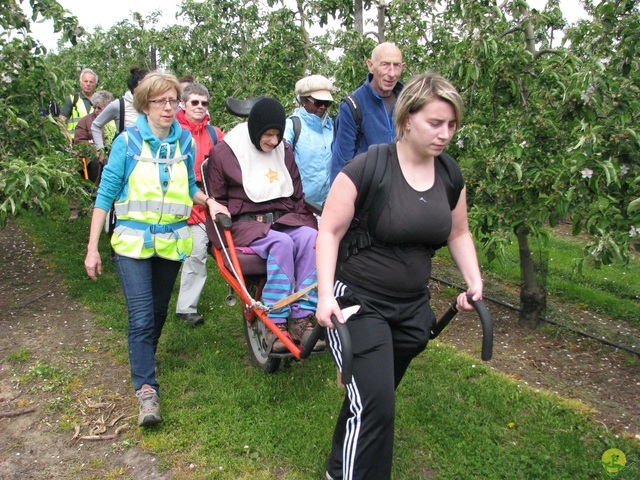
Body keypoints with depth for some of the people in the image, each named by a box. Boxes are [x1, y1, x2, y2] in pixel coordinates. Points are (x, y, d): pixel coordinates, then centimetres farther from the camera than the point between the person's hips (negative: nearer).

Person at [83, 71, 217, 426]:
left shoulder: (185, 142, 1)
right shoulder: (127, 142, -7)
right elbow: (106, 194, -5)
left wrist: (209, 200, -10)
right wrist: (92, 248, -6)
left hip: (171, 241, 3)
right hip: (133, 240, -3)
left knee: (158, 312, 15)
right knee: (141, 316, -12)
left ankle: (143, 361, 40)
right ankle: (146, 389, -4)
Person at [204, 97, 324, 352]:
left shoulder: (285, 151, 15)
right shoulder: (223, 152, 2)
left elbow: (297, 196, 19)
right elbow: (216, 200, 8)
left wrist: (306, 219, 4)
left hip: (284, 219, 4)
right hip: (245, 224, -4)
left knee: (310, 238, -31)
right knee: (281, 242, -36)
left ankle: (304, 318, -29)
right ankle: (275, 325, -31)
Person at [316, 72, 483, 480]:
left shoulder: (450, 175, 1)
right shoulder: (368, 167, -17)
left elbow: (458, 233, 14)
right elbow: (330, 232, -13)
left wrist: (474, 281, 2)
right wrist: (326, 295, -21)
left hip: (412, 307, 6)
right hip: (358, 303, -5)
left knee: (374, 397, 19)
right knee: (373, 405, -14)